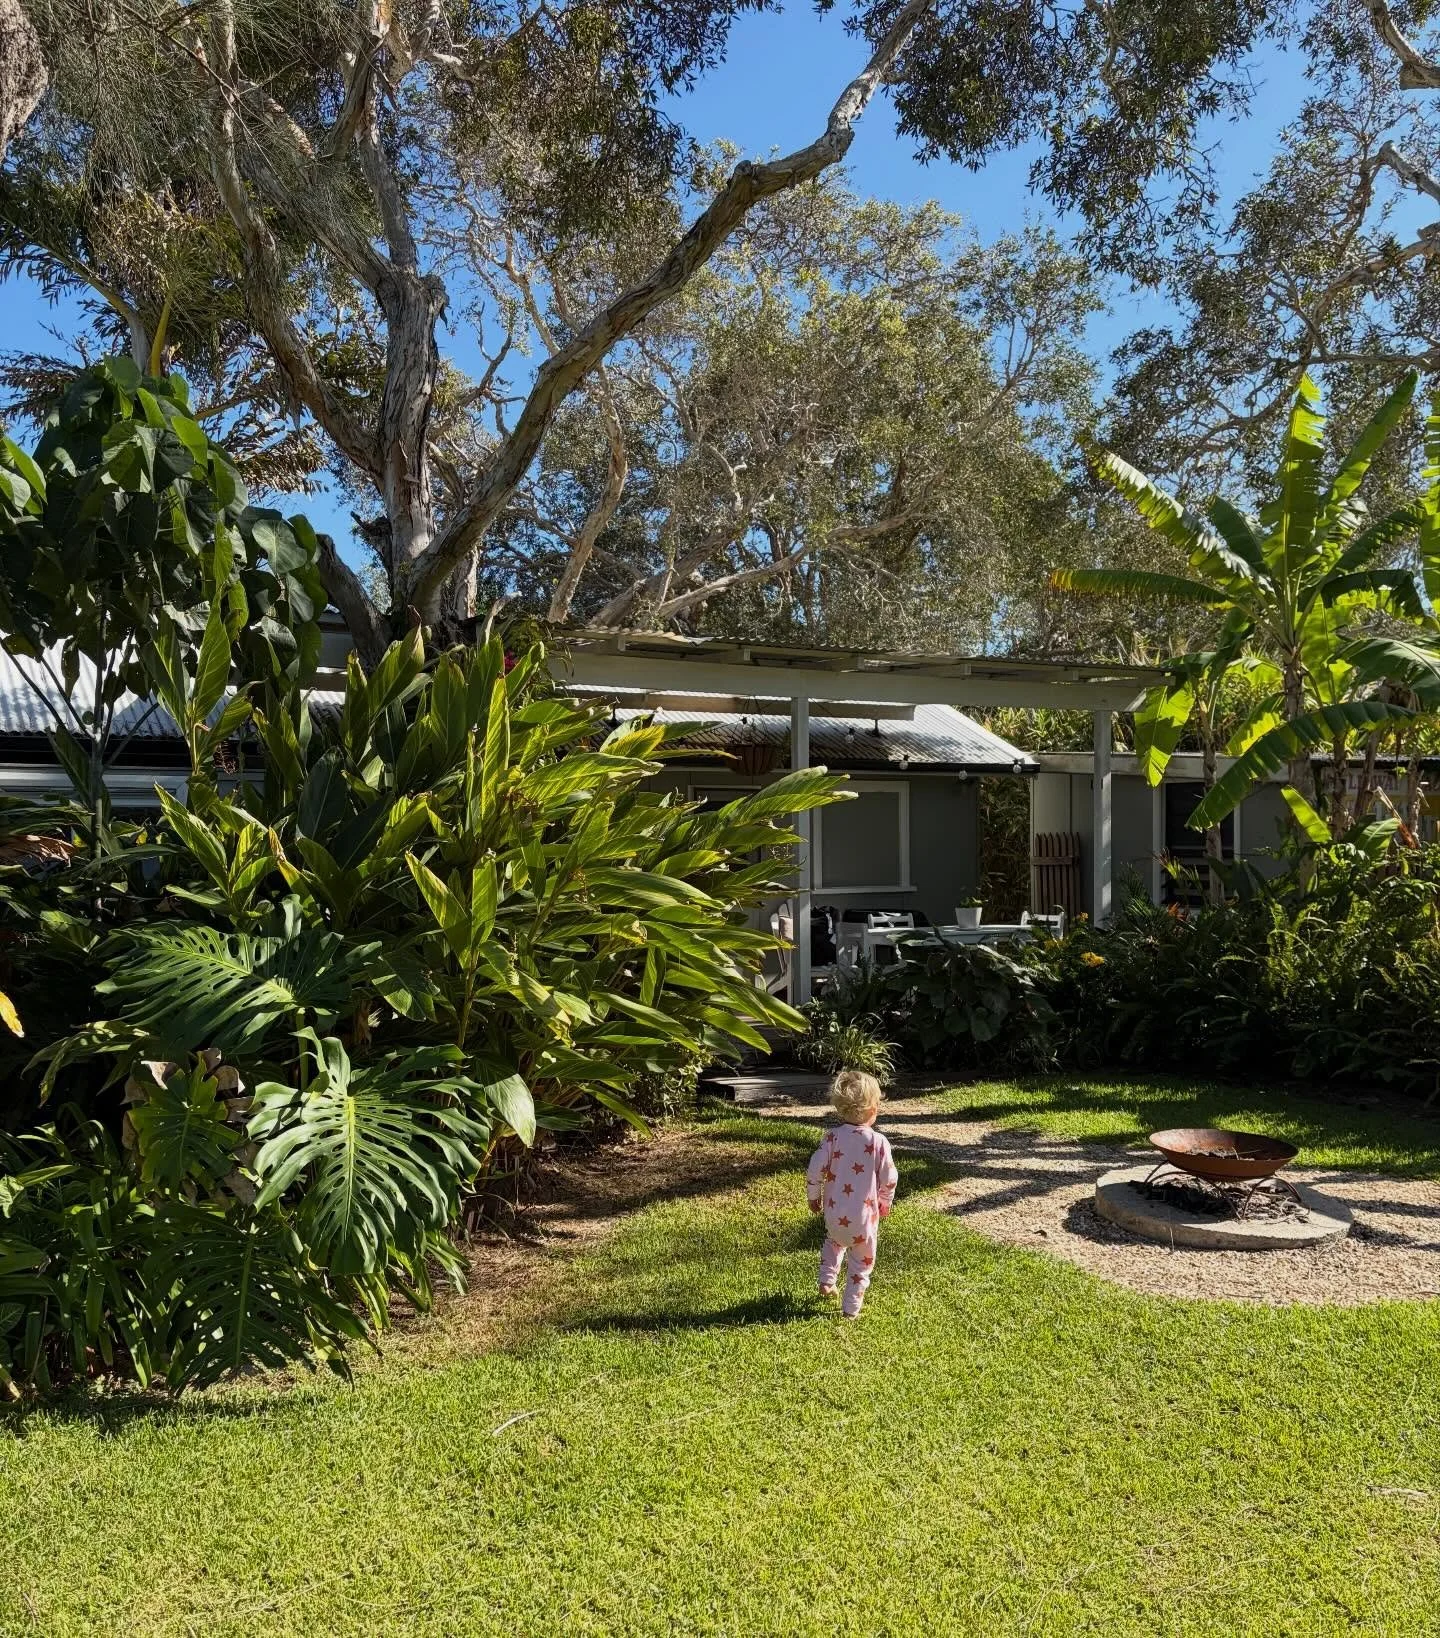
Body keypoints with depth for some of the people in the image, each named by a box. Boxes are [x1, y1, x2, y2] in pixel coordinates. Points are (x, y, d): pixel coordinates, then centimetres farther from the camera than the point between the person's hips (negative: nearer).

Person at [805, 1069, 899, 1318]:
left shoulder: (833, 1136, -9)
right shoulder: (879, 1142, -13)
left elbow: (815, 1169, -9)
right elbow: (889, 1179, -6)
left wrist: (813, 1196, 9)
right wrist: (885, 1203, 13)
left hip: (834, 1212, 3)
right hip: (864, 1215, -3)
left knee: (834, 1242, 33)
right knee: (862, 1261, 15)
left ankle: (827, 1281, 27)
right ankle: (851, 1307, 20)